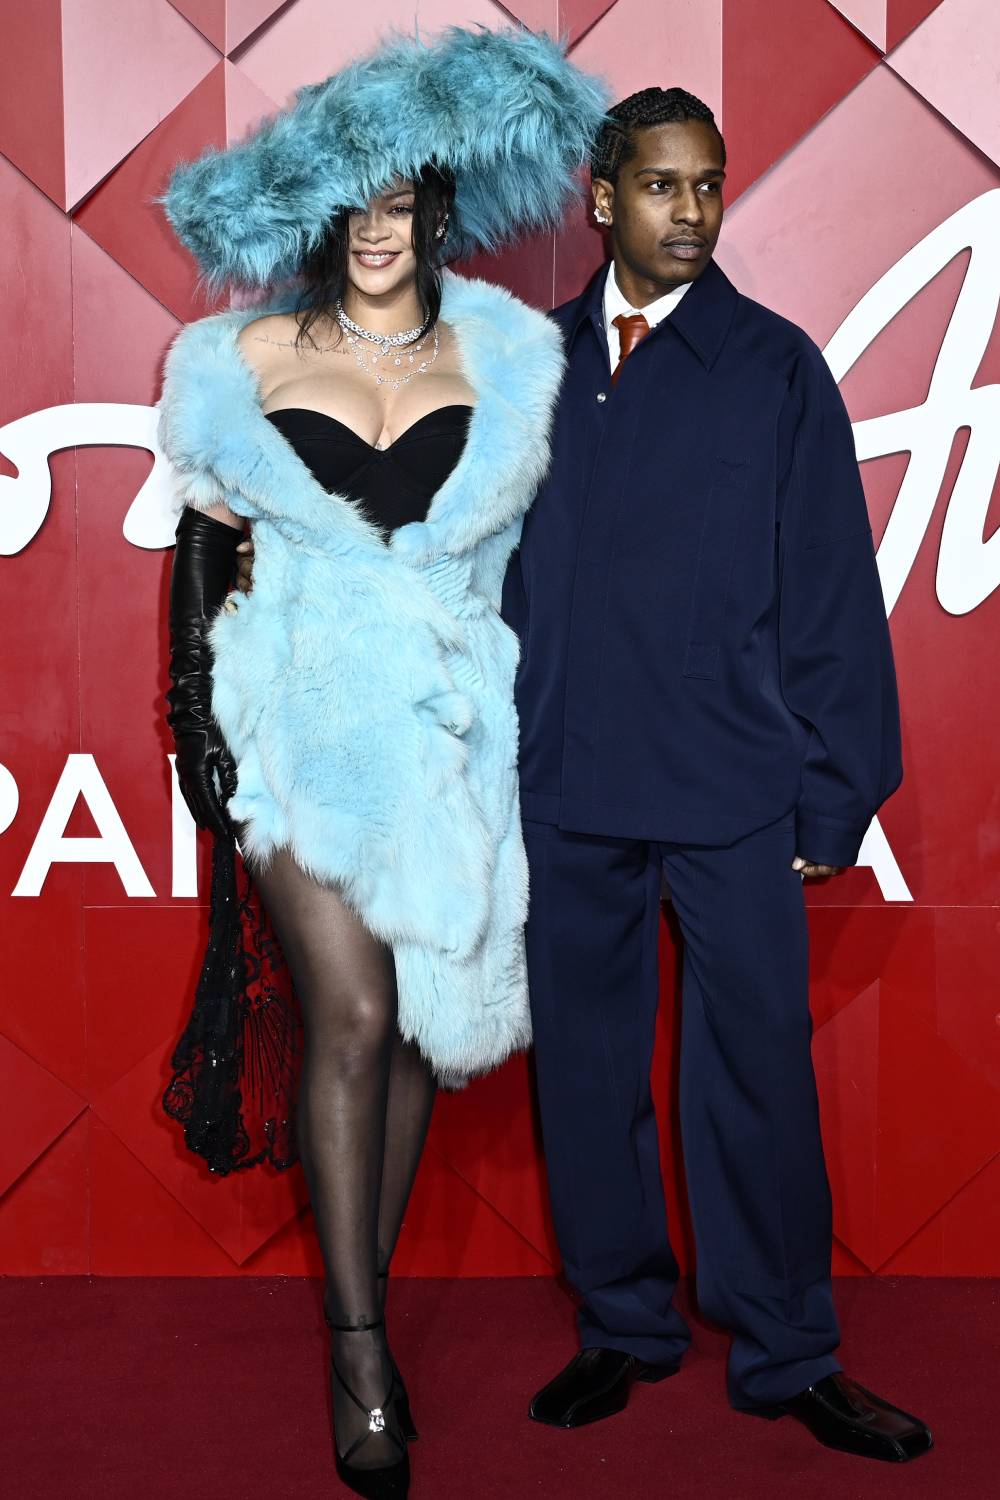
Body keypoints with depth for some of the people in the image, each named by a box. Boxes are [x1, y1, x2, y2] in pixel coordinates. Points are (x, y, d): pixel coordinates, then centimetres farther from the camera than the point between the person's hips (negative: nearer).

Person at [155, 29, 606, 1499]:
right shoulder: (247, 358, 3)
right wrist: (197, 715, 1)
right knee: (352, 1017, -9)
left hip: (452, 721, 2)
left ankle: (365, 1309, 23)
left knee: (421, 1017, 6)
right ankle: (361, 1352, 2)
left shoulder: (506, 358, 6)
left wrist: (540, 711, 5)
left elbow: (538, 543, 10)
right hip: (303, 717, -2)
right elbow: (201, 542, 7)